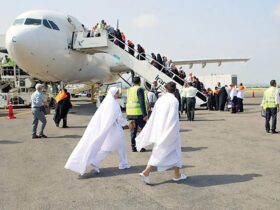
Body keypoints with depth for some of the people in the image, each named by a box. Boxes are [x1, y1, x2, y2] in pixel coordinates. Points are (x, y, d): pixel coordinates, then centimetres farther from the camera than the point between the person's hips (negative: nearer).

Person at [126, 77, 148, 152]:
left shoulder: (129, 90, 14)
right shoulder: (140, 89, -8)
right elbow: (142, 103, -16)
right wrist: (145, 114, -16)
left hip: (130, 113, 7)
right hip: (138, 113, -7)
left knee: (133, 130, 11)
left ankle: (133, 147, 10)